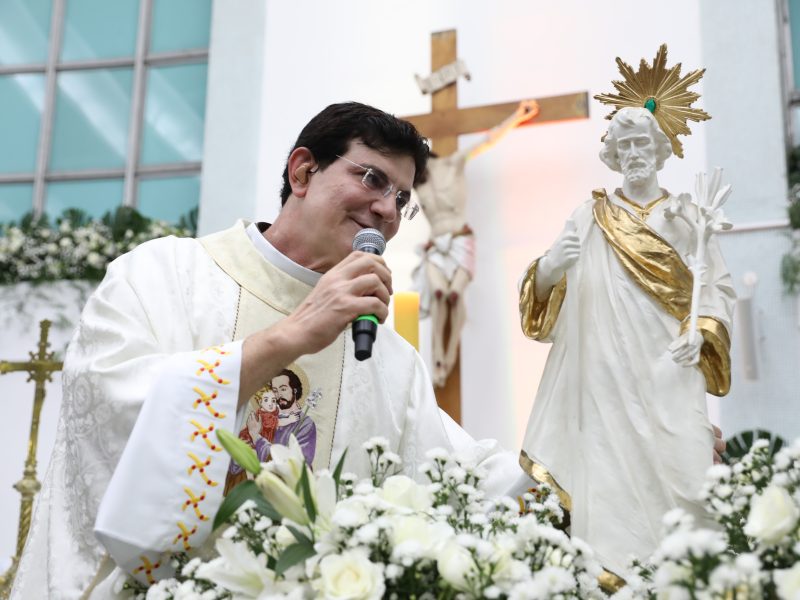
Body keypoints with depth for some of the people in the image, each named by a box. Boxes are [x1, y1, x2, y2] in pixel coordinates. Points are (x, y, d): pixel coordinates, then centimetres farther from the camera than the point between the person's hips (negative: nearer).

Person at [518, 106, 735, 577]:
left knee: (682, 474, -9)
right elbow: (547, 290, 5)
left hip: (669, 373, 0)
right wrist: (549, 267, -18)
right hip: (607, 375, 0)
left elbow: (718, 287, 8)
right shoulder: (589, 216, 10)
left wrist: (701, 334, -11)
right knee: (609, 477, -7)